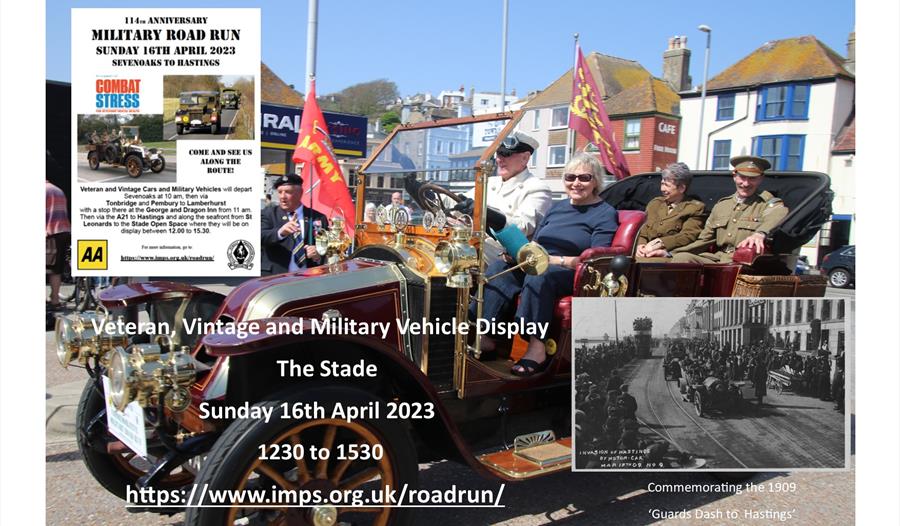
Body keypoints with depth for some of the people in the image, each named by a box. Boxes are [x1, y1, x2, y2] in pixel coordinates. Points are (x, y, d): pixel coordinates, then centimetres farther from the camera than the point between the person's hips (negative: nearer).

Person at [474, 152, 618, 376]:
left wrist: (553, 259, -18)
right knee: (499, 267, -20)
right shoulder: (557, 207, 22)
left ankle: (537, 349, -38)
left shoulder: (605, 214, 2)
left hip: (574, 275, -6)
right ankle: (484, 335, -28)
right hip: (539, 265, 6)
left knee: (539, 275, -37)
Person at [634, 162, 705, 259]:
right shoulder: (655, 203, 22)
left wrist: (660, 243, -18)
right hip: (647, 256, 5)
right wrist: (641, 245, -6)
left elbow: (688, 236, -6)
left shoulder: (695, 208, 7)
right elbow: (643, 232, 17)